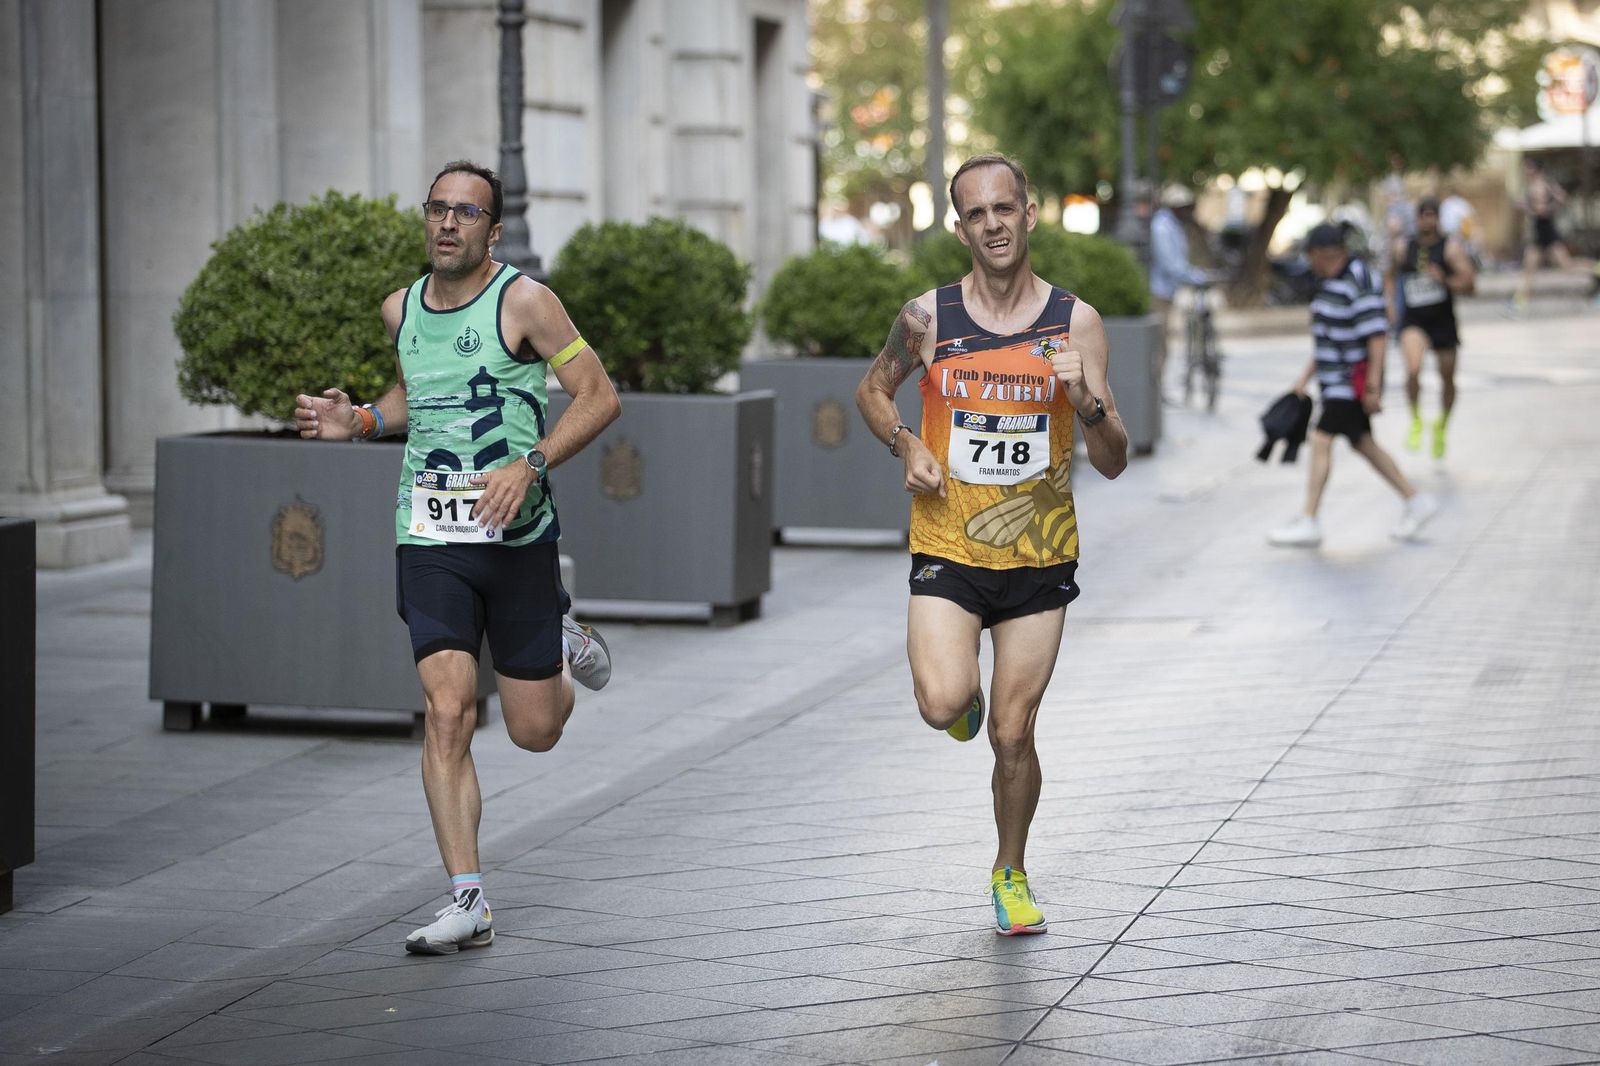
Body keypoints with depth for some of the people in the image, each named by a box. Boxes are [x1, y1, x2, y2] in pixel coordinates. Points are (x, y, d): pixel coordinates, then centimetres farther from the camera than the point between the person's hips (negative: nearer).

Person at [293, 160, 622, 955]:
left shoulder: (522, 301, -7)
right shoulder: (401, 309, 9)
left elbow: (599, 396, -8)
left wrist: (529, 465, -20)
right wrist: (359, 421, 8)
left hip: (517, 539, -3)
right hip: (429, 540, 3)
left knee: (534, 731, 6)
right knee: (447, 712, -13)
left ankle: (568, 644, 41)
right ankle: (468, 903, -10)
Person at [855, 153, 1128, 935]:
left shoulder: (1075, 322, -5)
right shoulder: (928, 318, -5)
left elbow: (1113, 464, -4)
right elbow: (873, 390, 15)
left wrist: (1087, 401, -24)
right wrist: (906, 446, -5)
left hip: (1040, 558, 1)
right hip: (948, 550, 0)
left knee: (1012, 733, 4)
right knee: (945, 707, -22)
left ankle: (1011, 872, 30)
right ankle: (962, 690, 17)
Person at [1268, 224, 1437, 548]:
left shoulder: (1359, 284, -18)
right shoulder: (1329, 282, 13)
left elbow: (1378, 336, -20)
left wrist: (1373, 386, -22)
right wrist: (1305, 377, 19)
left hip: (1354, 380, -10)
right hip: (1336, 380, 10)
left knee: (1321, 439, -12)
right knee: (1363, 443, 15)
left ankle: (1308, 524, -11)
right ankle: (1415, 500, 25)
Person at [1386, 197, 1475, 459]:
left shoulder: (1451, 247, -4)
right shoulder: (1402, 248, 3)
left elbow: (1469, 283, -10)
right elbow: (1390, 276, 21)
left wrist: (1445, 280, -27)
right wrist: (1389, 302, 5)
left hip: (1443, 321, 0)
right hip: (1413, 321, 0)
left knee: (1448, 379, 11)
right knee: (1413, 369, -26)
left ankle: (1442, 426, 38)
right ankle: (1416, 421, -2)